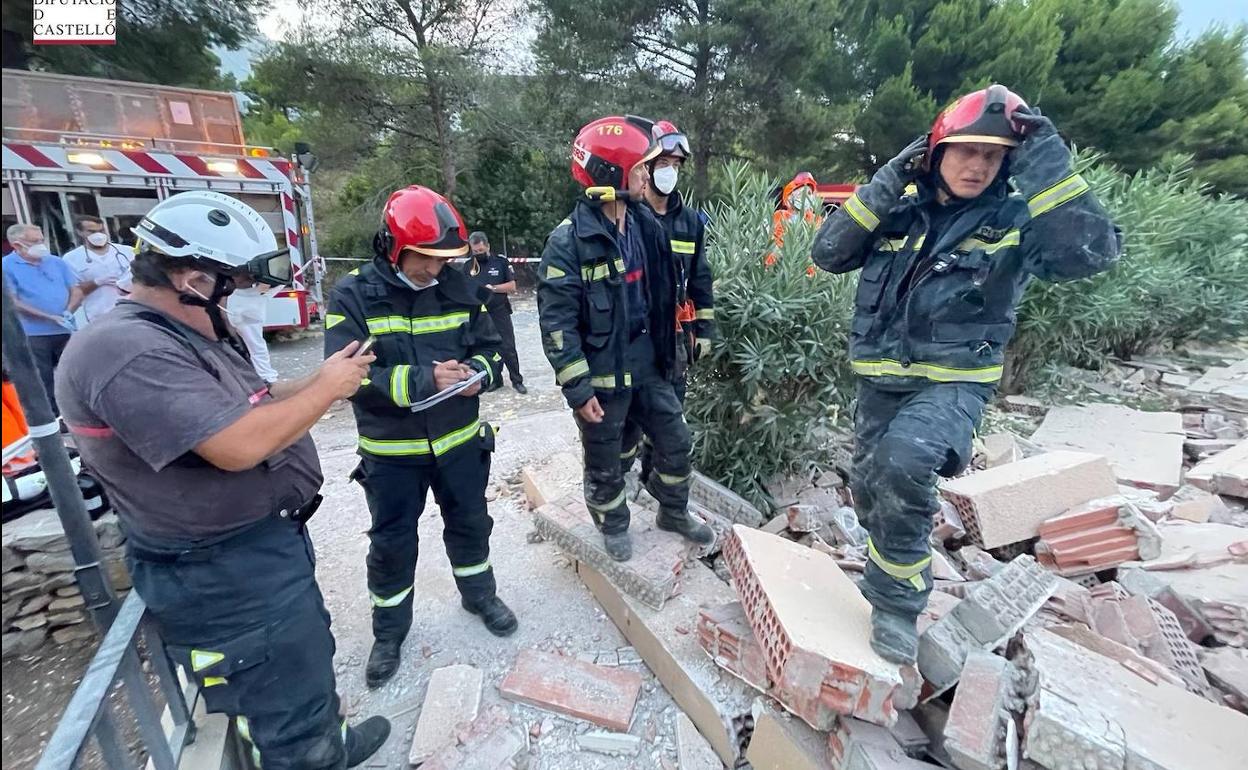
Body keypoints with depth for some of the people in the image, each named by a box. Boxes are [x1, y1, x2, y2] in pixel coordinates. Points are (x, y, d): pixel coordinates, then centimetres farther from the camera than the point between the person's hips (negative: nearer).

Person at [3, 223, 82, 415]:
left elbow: (76, 290, 8)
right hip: (32, 335, -4)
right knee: (43, 383, 2)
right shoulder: (7, 266, -4)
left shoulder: (56, 262, 10)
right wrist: (50, 317, -16)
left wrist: (68, 311, -11)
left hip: (66, 331, 4)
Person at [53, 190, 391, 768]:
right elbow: (239, 445, -33)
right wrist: (326, 389, -20)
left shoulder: (182, 334, 9)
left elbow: (247, 406, 14)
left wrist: (320, 381, 0)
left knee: (310, 660, 30)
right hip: (225, 577, -11)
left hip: (265, 543, 11)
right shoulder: (127, 351, -26)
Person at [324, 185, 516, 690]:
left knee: (470, 524, 20)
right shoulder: (353, 296, -13)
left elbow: (490, 347, 4)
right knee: (392, 544, 14)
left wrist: (478, 372, -19)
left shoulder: (459, 288, -3)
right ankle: (389, 632, 37)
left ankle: (479, 595, 46)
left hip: (459, 440, 3)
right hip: (390, 452, -2)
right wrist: (423, 380, -30)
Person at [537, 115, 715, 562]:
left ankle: (673, 513, 41)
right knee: (605, 463, 12)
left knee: (676, 443, 17)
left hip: (647, 367, 6)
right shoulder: (569, 241, -17)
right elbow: (556, 323, -18)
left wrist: (666, 354, 17)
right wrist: (578, 388, -19)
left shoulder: (645, 225, 4)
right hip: (601, 375, -6)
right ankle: (614, 526, 39)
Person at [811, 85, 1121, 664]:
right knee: (869, 488, 14)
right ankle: (891, 565, 46)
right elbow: (828, 254, -6)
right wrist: (885, 185, -12)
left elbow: (1092, 252, -23)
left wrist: (1043, 157, -23)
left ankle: (897, 600, -7)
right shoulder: (900, 211, 3)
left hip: (954, 381, -4)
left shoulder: (1016, 219, -5)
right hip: (880, 379, 4)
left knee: (903, 463, -32)